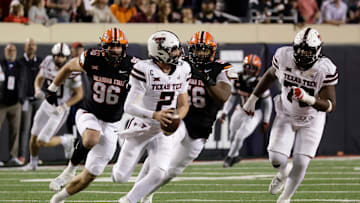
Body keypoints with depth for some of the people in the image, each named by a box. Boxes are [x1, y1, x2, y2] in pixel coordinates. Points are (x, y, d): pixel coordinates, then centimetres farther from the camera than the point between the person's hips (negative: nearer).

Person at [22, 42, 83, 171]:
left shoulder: (71, 73, -24)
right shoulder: (48, 63, -8)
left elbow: (79, 94, -13)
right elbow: (39, 78, 9)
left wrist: (64, 106, -21)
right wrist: (37, 89, -12)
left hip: (60, 110, -5)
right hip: (47, 105, 5)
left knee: (42, 142, -8)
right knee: (34, 137, 12)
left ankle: (66, 140, 18)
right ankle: (33, 163, 37)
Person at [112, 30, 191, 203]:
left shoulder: (182, 70, -2)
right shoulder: (146, 71, -20)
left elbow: (183, 105, 8)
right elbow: (129, 107, -22)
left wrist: (176, 118, -15)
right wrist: (155, 115, -35)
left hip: (164, 132, 4)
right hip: (141, 129, -4)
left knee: (158, 173, -18)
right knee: (120, 178, 0)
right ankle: (118, 168, 39)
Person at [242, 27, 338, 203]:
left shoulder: (325, 70, -27)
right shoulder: (284, 57, -20)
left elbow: (330, 105, -26)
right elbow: (270, 75, 3)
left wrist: (308, 99, -43)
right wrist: (252, 99, 9)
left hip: (311, 120, -2)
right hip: (286, 116, 2)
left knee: (300, 163, -6)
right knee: (276, 159, -7)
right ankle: (284, 173, 33)